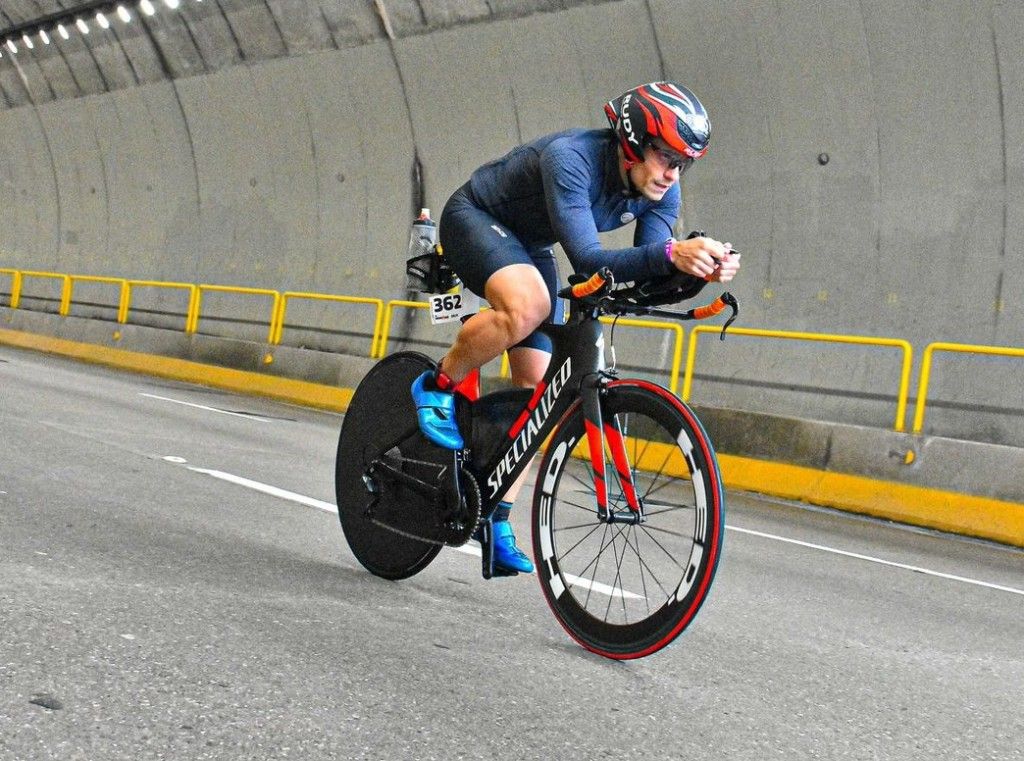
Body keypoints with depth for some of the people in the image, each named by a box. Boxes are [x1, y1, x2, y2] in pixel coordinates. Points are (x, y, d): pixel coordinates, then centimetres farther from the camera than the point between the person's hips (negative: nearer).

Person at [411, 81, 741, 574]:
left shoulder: (661, 192, -16)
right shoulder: (570, 158, -37)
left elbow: (645, 275, -21)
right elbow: (587, 262, -46)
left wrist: (701, 269, -42)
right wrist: (671, 254, -61)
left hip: (528, 247, 7)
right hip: (475, 219, -7)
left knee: (538, 386, -1)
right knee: (528, 304, -38)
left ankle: (496, 520, 10)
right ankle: (437, 387, -13)